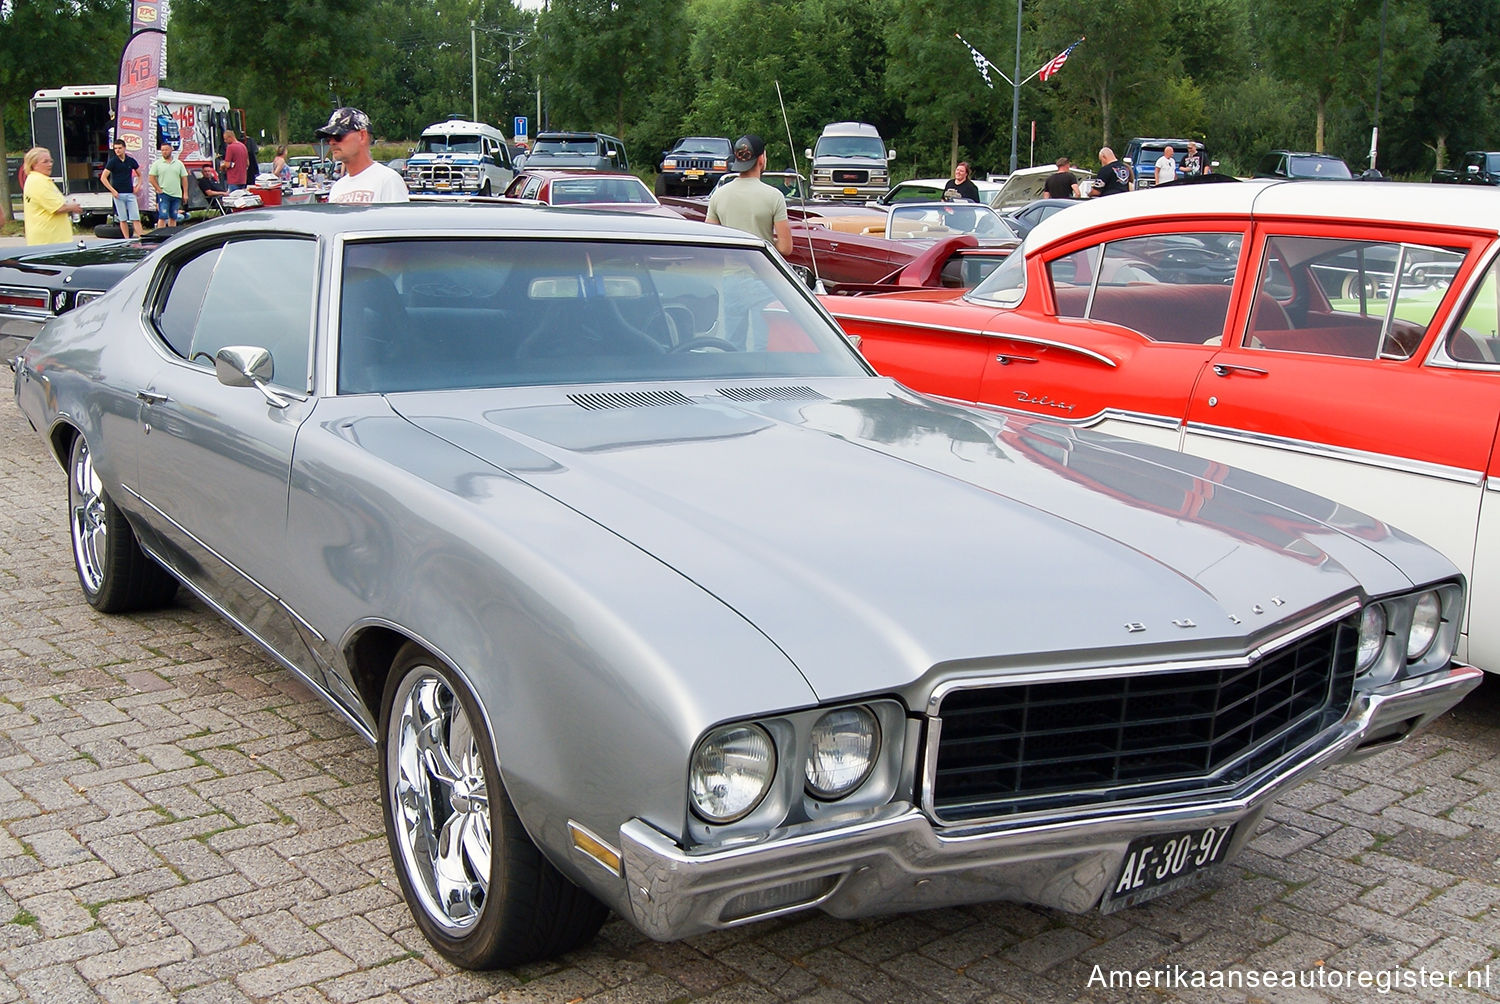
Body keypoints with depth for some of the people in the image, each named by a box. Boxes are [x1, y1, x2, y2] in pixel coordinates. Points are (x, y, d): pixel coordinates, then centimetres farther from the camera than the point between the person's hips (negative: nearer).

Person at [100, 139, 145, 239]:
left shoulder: (131, 161, 6)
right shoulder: (112, 162, -2)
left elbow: (139, 175, 21)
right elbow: (103, 178, -3)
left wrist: (137, 187, 6)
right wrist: (112, 191, -10)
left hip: (130, 193, 2)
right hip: (118, 194, -2)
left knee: (136, 218, -3)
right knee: (123, 219, 2)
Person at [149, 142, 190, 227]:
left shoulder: (179, 163, 9)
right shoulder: (157, 164, 2)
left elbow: (184, 178, 8)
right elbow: (151, 178, 1)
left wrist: (185, 193, 1)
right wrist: (159, 189, -7)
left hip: (176, 195, 3)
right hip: (163, 194, -3)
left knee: (173, 218, 8)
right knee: (163, 217, -10)